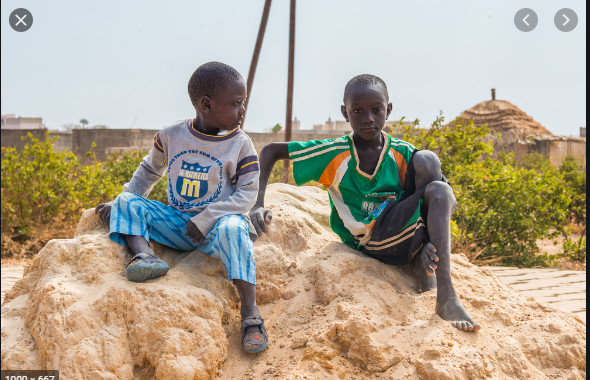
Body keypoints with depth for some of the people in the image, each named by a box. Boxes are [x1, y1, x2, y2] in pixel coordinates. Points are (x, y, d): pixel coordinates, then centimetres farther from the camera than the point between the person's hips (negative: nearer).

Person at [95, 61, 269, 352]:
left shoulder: (240, 144, -5)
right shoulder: (170, 136, 2)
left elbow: (247, 194, -9)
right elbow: (149, 172, 18)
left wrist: (207, 219, -20)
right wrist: (122, 201, 9)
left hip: (215, 224, -3)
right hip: (177, 222, 4)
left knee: (232, 228, -38)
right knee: (127, 203, -10)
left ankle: (250, 313, -41)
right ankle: (145, 255, -36)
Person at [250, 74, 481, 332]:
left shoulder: (402, 153, 5)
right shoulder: (333, 153, -1)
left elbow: (443, 197, 2)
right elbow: (270, 151, 5)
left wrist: (428, 243, -18)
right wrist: (258, 204, -8)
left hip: (405, 237, 4)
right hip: (371, 242, -4)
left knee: (425, 160, -18)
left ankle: (423, 265, -14)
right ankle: (447, 300, -30)